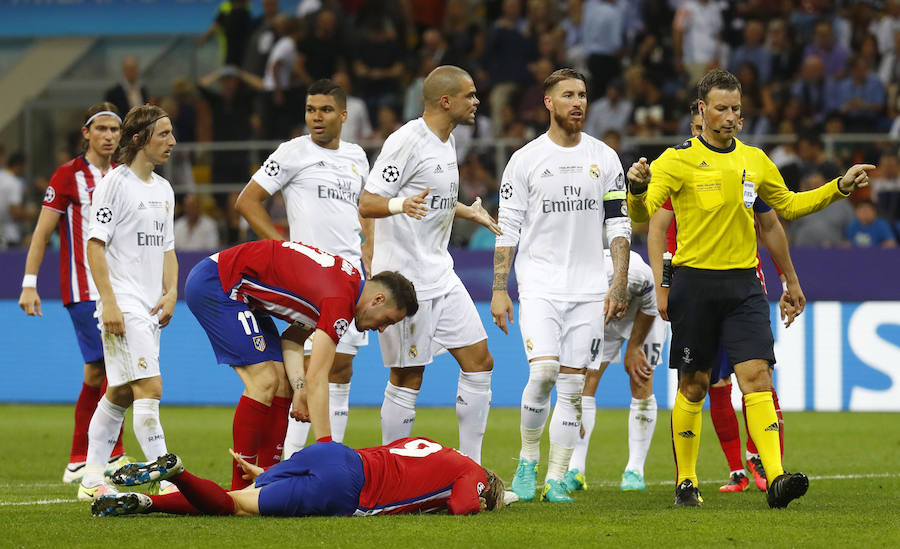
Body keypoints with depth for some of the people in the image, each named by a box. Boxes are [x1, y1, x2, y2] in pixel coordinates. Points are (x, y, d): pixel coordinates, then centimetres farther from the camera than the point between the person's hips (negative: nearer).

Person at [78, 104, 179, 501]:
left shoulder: (163, 189, 16)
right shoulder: (115, 183, -8)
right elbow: (95, 244, -12)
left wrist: (171, 293, 8)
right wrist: (109, 302, -18)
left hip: (150, 308, 8)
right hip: (123, 306, -8)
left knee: (121, 393, 11)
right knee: (149, 388, -15)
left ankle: (92, 480, 18)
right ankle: (167, 481, -18)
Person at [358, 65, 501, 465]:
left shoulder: (446, 142, 13)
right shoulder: (406, 142, -16)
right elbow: (367, 203, -19)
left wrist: (467, 212, 34)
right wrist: (400, 204, -37)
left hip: (440, 275, 9)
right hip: (405, 278, -9)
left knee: (479, 363, 6)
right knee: (407, 380, -5)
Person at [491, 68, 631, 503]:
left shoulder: (604, 158, 7)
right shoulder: (526, 159, 1)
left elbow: (619, 226, 9)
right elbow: (507, 229, 2)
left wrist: (619, 285, 0)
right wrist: (499, 290, -3)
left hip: (589, 288, 2)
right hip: (539, 283, -2)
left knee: (572, 385, 0)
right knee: (543, 372, -18)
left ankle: (556, 479, 5)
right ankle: (527, 460, 2)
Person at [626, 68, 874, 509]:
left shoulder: (754, 160, 11)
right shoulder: (679, 159, -3)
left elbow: (788, 205, 26)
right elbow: (643, 215, -12)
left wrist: (839, 187, 17)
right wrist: (637, 188, -34)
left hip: (743, 284, 3)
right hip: (695, 283, -3)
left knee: (757, 377, -10)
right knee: (693, 386, 4)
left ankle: (776, 479, -19)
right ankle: (686, 481, 17)